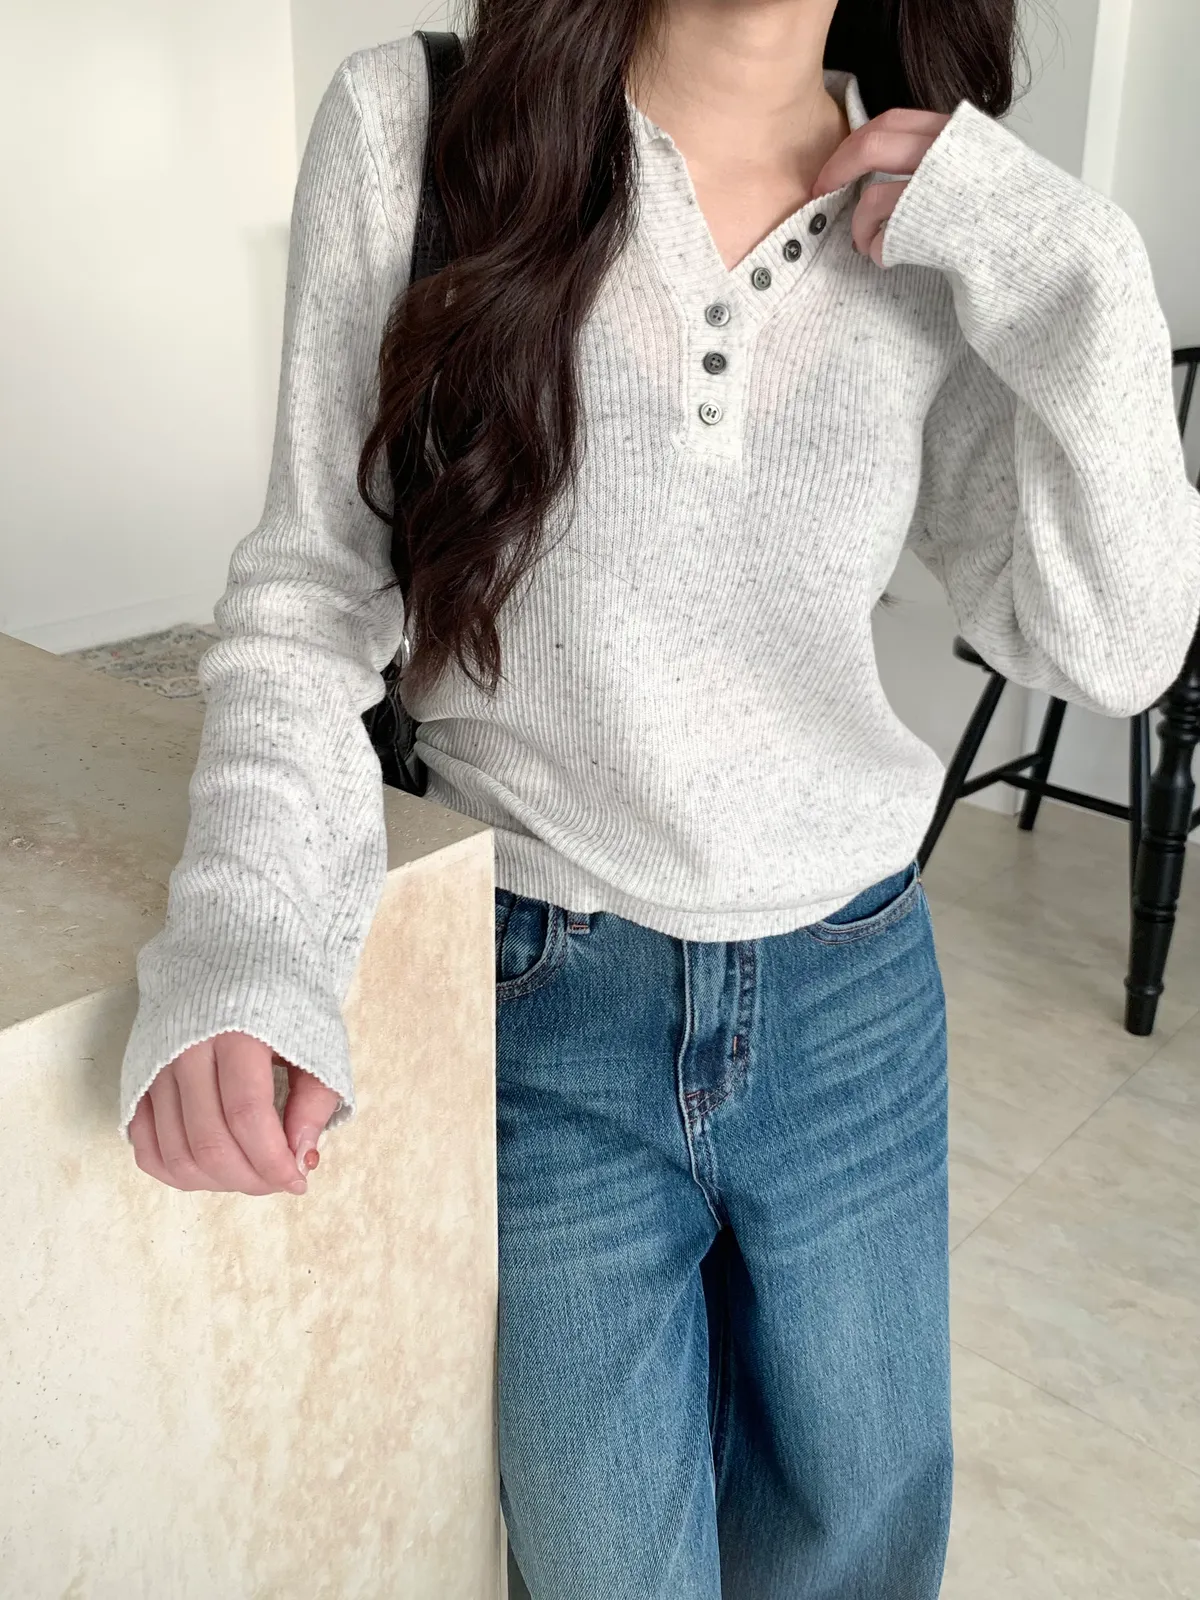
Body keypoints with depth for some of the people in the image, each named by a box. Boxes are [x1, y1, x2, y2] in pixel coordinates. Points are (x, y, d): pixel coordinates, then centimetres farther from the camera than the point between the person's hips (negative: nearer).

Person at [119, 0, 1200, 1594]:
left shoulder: (945, 219, -3)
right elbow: (312, 586, -9)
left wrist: (1070, 284, -16)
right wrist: (243, 928, -24)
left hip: (850, 996, 3)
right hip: (536, 999, -2)